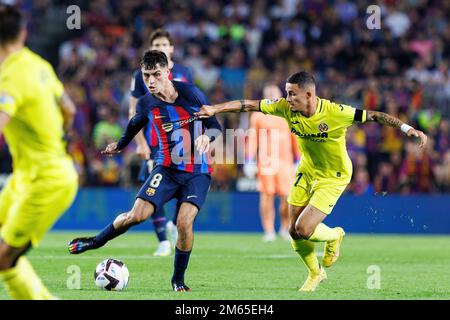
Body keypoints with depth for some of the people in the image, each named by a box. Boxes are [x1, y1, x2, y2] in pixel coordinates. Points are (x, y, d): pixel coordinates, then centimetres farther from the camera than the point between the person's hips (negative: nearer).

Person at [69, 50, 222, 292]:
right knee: (137, 215, -15)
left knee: (184, 222, -20)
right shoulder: (146, 103, -3)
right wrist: (120, 144, 37)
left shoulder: (190, 93, -13)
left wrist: (207, 136, -28)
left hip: (198, 171, -2)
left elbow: (214, 126, -6)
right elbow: (136, 124, 21)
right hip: (167, 169, 2)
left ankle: (178, 280, 2)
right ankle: (97, 241, 15)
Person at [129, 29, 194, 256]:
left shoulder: (183, 74, 8)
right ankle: (163, 241, 4)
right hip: (153, 143, -1)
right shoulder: (142, 75, 4)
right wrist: (140, 143, -6)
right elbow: (133, 112, 3)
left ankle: (176, 225, 20)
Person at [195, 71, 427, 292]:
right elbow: (249, 105, -12)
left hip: (333, 177, -5)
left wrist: (408, 129, -32)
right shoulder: (286, 108, -16)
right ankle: (315, 273, 33)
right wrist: (214, 109, -16)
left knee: (303, 230, -15)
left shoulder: (336, 113, -29)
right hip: (307, 171, 5)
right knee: (294, 231, 5)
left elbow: (374, 116, -24)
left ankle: (334, 236, 21)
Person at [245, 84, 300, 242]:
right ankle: (269, 231, 4)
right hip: (265, 161, -1)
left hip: (285, 161, 1)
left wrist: (298, 161, 12)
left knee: (288, 197, -4)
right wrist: (249, 162, -2)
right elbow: (252, 139, 5)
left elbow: (294, 140, 15)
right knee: (267, 196, -4)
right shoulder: (258, 115, 6)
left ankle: (285, 228, 16)